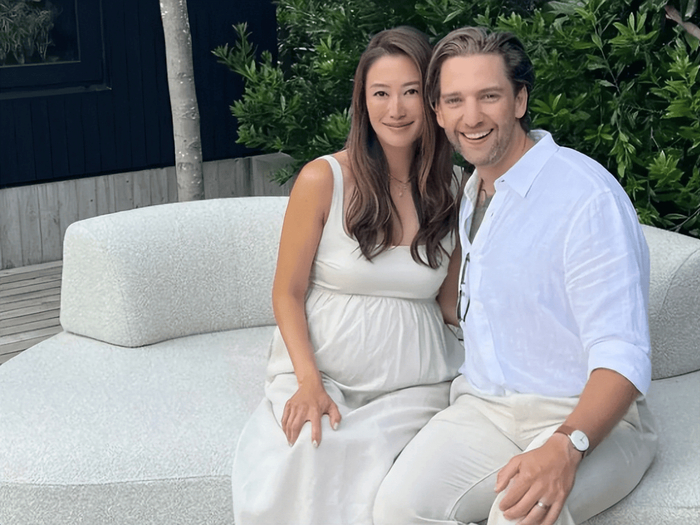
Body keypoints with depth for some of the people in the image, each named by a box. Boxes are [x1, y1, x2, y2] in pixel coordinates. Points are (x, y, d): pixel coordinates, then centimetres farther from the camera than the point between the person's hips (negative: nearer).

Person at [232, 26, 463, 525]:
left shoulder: (453, 190, 6)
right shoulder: (324, 179, -4)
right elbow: (288, 293, -1)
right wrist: (308, 382, -13)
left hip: (415, 380, 2)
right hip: (324, 369, -2)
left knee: (369, 447, -29)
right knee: (311, 445, -33)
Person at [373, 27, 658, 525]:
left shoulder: (588, 196, -15)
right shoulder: (471, 193, 12)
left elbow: (621, 357, -21)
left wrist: (565, 447, -37)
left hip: (588, 418, -6)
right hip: (484, 406, 6)